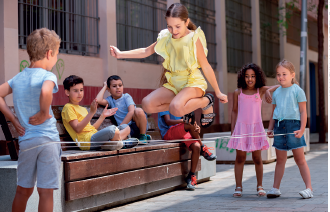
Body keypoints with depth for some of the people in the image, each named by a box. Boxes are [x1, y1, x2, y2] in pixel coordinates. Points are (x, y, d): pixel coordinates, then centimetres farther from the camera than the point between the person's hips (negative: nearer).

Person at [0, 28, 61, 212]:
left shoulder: (18, 77, 11)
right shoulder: (48, 76, -10)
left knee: (23, 190, 17)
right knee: (46, 191, -1)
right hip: (48, 139, -6)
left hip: (25, 140, 6)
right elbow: (46, 91, -31)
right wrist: (44, 113, -15)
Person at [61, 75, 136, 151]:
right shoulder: (68, 108, 1)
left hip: (95, 138, 10)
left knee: (125, 127, 4)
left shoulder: (83, 109, 30)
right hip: (86, 141, -10)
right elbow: (77, 129, -14)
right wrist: (91, 113, -19)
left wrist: (103, 116, 17)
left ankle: (108, 143, -19)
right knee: (112, 129, -35)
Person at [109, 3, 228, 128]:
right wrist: (120, 54, 9)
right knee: (147, 105, -10)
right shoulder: (166, 38, 5)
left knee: (176, 109, -34)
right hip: (173, 83, 6)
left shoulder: (194, 39, -11)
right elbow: (146, 52, 17)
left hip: (193, 82, -6)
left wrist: (218, 92, -4)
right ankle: (185, 109, 6)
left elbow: (206, 67, -8)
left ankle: (206, 101, -5)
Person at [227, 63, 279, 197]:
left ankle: (259, 186, 16)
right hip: (241, 128, 0)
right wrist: (232, 130, 9)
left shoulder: (260, 91, 3)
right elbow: (234, 111, 11)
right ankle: (238, 187, 8)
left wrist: (268, 90, -19)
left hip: (256, 128, 0)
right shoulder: (238, 92, 5)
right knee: (240, 158, 2)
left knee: (257, 158, 4)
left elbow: (279, 87, 1)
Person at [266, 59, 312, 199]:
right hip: (279, 126, 5)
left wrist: (302, 129, -13)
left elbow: (303, 111, -4)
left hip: (293, 125, -5)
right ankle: (275, 188, 15)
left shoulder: (297, 91, -2)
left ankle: (309, 188, 1)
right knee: (280, 159, 10)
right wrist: (270, 128, 12)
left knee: (300, 159, -3)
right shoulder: (276, 92, 13)